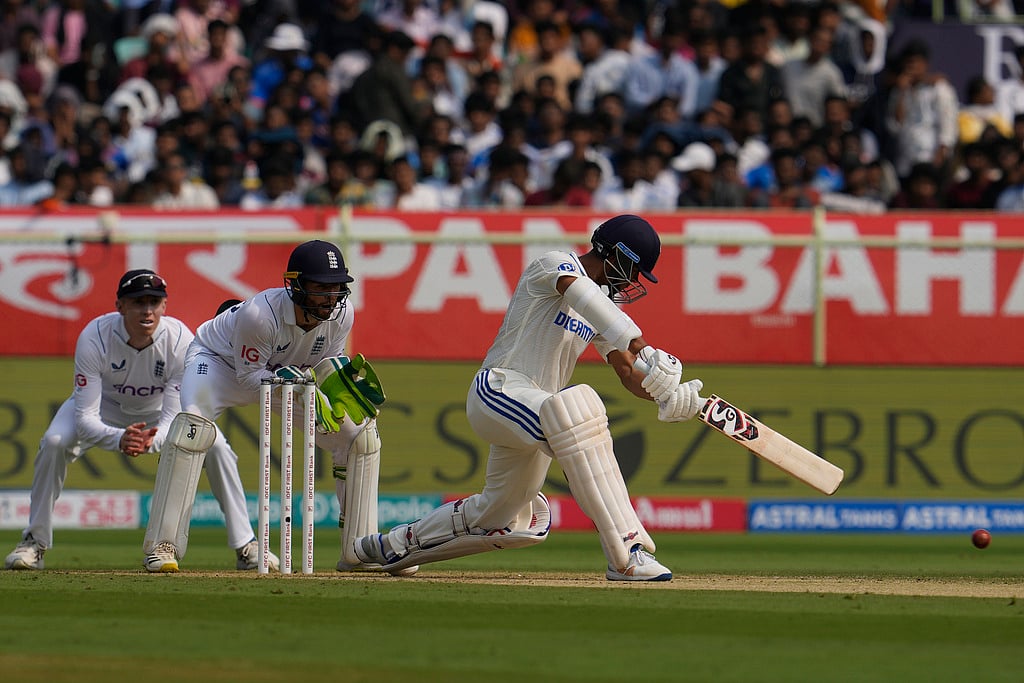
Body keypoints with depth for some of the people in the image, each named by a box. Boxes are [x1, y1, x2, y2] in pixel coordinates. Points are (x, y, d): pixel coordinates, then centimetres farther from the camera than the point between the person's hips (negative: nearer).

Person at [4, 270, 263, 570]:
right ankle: (34, 543, -13)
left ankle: (245, 546, -7)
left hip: (159, 411, 1)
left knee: (216, 446, -22)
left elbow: (175, 416, -32)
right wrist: (119, 439, -58)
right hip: (107, 404, -1)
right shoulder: (94, 338, -35)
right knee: (54, 442, -28)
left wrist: (152, 440, -56)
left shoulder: (180, 340, -32)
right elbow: (85, 417, -37)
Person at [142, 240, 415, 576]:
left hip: (289, 371, 5)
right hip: (220, 361, -5)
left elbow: (324, 369, -8)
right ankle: (161, 546, -29)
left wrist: (343, 373, -29)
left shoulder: (340, 315, -23)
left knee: (361, 433, -6)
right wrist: (293, 382, -42)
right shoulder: (258, 313, -38)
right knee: (192, 426, -35)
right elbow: (250, 376, -27)